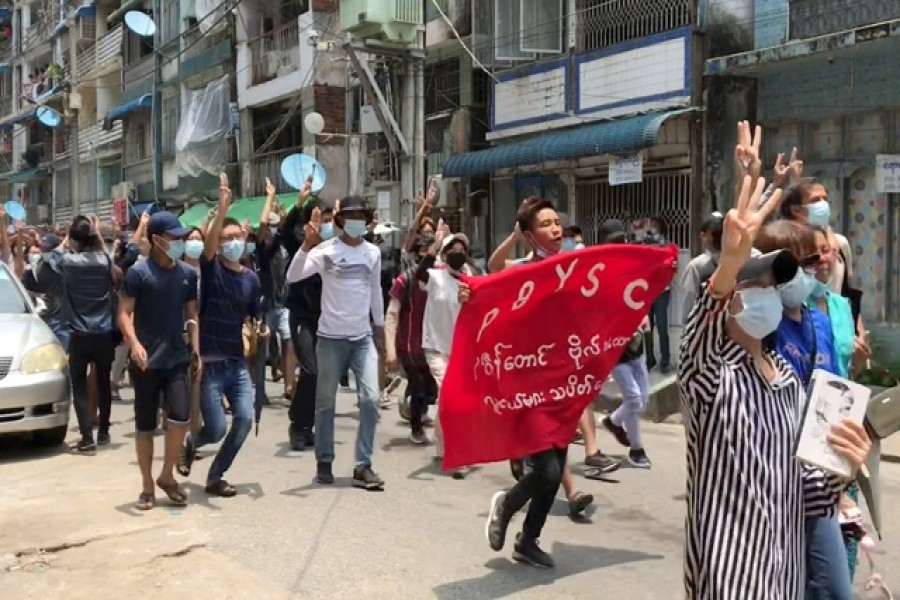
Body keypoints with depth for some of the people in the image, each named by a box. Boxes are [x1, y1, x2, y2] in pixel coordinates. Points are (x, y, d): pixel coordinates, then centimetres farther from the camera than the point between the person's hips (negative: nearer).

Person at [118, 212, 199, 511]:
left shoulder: (188, 274, 6)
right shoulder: (138, 273, -8)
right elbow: (124, 314, -9)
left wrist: (196, 350, 4)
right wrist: (134, 343, -25)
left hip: (177, 359, 3)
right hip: (146, 362, -3)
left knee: (180, 418, -9)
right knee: (145, 426, 6)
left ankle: (167, 475, 13)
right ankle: (147, 486, 19)